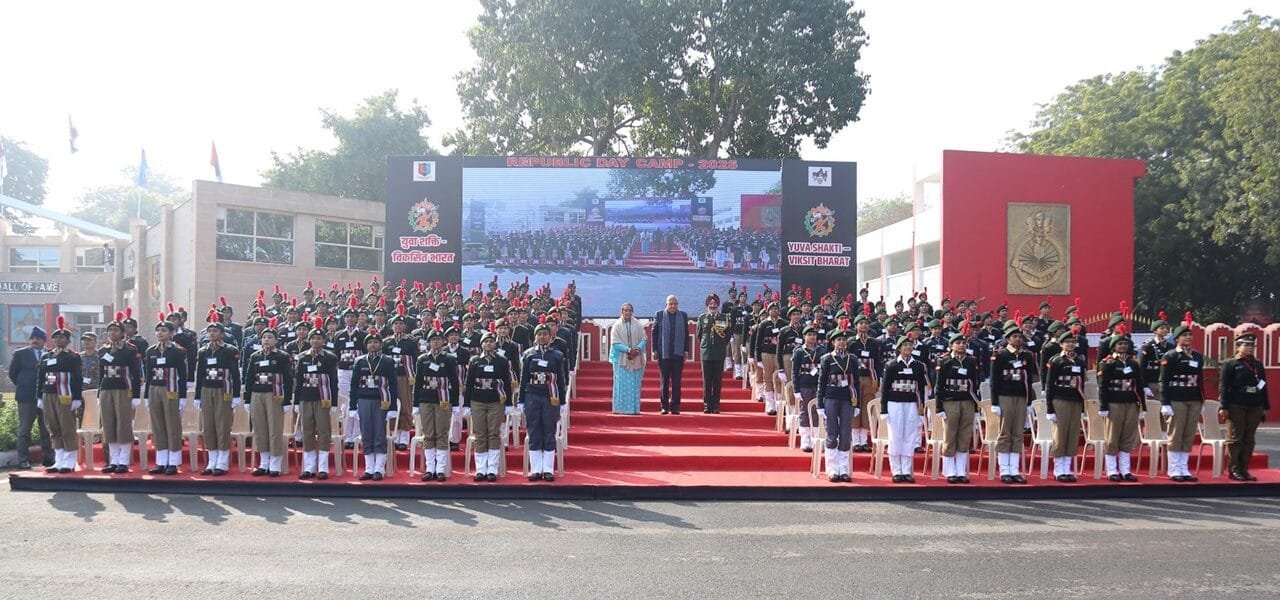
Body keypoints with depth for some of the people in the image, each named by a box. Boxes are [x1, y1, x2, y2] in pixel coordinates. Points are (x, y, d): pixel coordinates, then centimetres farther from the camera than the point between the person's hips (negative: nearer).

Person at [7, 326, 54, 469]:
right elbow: (12, 373, 8)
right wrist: (23, 386, 3)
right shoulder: (20, 354, 5)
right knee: (24, 429, 2)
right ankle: (23, 460, 5)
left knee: (47, 430, 5)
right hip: (27, 398, -1)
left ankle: (49, 458, 11)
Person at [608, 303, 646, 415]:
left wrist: (637, 349, -15)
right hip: (622, 359, -2)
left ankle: (634, 409, 7)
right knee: (622, 384, -3)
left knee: (635, 385, 3)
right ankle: (621, 408, 0)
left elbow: (643, 339, 4)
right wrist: (628, 350, -18)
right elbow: (615, 343, -7)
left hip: (636, 359, 2)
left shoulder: (637, 325, 5)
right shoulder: (617, 325, -1)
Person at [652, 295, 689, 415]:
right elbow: (654, 333, 4)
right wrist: (655, 350, -1)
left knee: (676, 382, 0)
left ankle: (675, 407, 4)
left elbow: (686, 334, 9)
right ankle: (664, 406, 10)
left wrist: (686, 351, 3)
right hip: (663, 354, -1)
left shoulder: (683, 315, 8)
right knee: (664, 381, 5)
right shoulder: (659, 315, 4)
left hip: (678, 354, 1)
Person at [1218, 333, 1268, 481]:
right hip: (1236, 407, -5)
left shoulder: (1258, 365, 15)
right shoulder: (1230, 364, -2)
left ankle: (1244, 469, 13)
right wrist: (1224, 407, -13)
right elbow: (1223, 386, -7)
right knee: (1235, 439, -1)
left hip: (1255, 408, 5)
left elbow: (1263, 386, 17)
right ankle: (1234, 470, 4)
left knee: (1249, 440, 7)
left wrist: (1265, 407, 13)